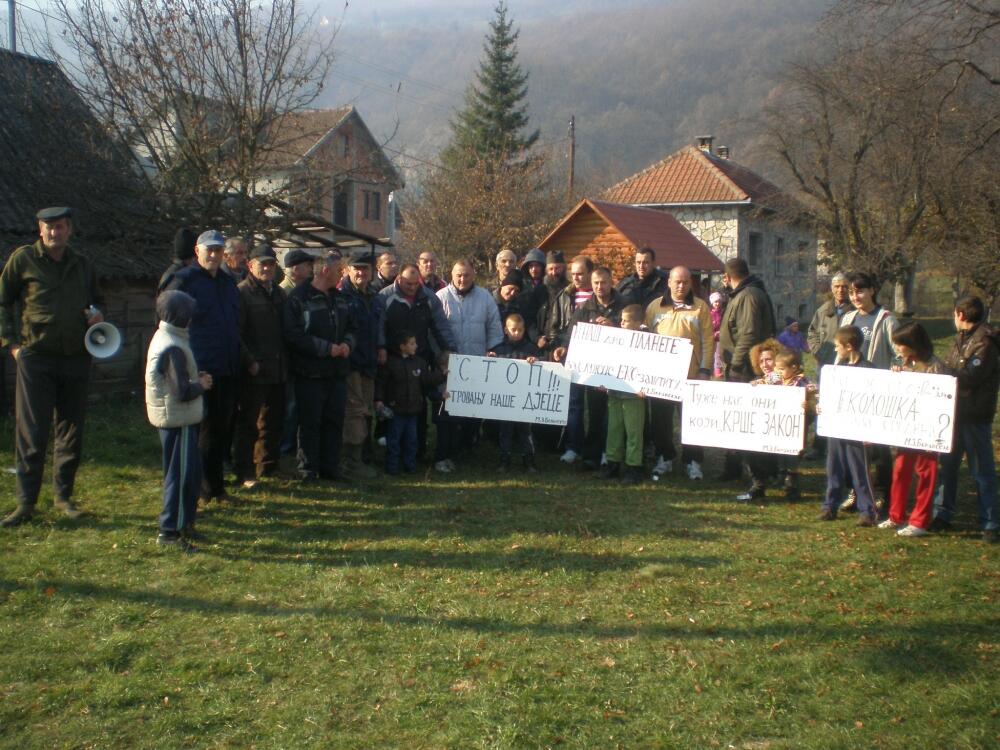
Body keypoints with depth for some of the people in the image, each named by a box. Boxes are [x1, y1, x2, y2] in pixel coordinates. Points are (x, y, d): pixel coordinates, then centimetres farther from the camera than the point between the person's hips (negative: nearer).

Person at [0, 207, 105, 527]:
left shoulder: (83, 265, 11)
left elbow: (97, 300, 26)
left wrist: (97, 314, 3)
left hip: (76, 358, 4)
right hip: (36, 357, -4)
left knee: (71, 431, 9)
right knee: (31, 433, -3)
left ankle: (63, 495, 22)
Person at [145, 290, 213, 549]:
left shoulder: (162, 338, 11)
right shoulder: (173, 347, -21)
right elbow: (182, 392, -24)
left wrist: (195, 378, 8)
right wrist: (201, 385, -7)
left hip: (172, 419, 10)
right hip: (178, 419, -10)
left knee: (191, 471, 17)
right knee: (181, 474, -4)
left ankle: (184, 522, 26)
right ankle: (169, 530, 2)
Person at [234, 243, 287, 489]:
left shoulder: (279, 293, 15)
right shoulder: (241, 292, -7)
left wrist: (285, 361, 12)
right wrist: (250, 362, -17)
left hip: (278, 370, 7)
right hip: (253, 372, -7)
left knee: (273, 422, 15)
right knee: (248, 424, -1)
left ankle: (268, 466, 28)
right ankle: (245, 474, 6)